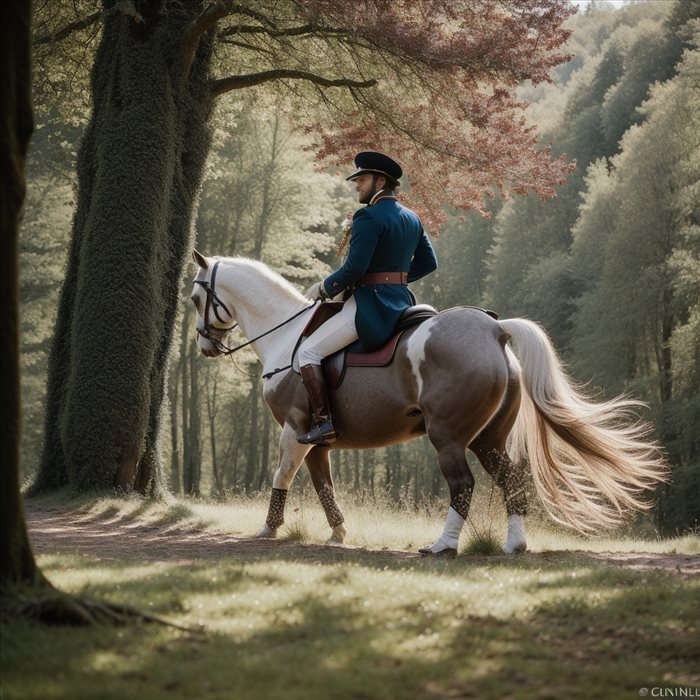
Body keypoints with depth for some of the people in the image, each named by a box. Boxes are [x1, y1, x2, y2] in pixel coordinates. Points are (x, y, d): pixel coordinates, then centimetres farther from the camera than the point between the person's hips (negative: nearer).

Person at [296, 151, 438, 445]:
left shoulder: (368, 217, -15)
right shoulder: (412, 218, 12)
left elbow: (354, 268, -21)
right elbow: (428, 263, 19)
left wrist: (326, 288, -4)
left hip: (370, 306, -10)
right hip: (401, 300, 10)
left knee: (308, 352, -5)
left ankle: (323, 421, -13)